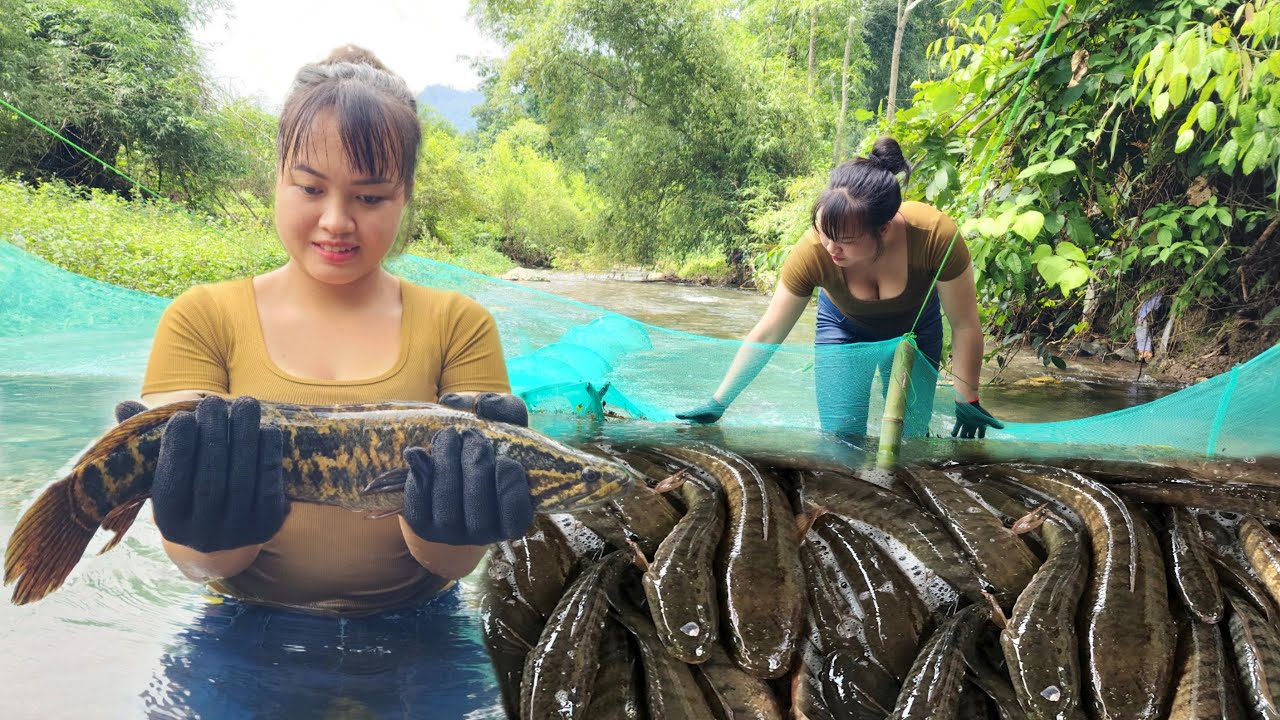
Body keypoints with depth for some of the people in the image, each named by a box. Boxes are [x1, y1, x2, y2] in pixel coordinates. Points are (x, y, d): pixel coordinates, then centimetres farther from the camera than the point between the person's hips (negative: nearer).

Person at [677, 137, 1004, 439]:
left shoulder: (934, 235, -40)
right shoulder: (812, 251, -37)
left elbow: (965, 326, -25)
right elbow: (766, 334, -26)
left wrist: (967, 400, -17)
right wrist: (718, 402, -25)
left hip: (915, 328, 0)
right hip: (844, 327, 0)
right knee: (841, 437, -10)